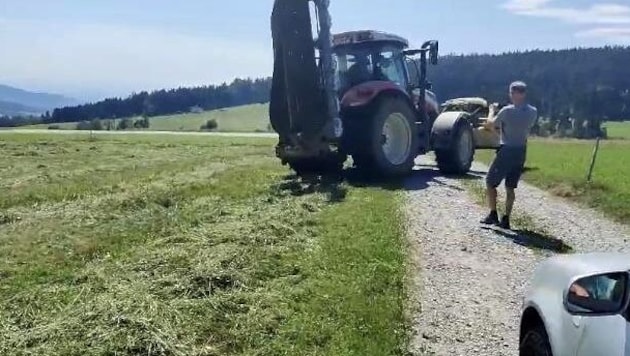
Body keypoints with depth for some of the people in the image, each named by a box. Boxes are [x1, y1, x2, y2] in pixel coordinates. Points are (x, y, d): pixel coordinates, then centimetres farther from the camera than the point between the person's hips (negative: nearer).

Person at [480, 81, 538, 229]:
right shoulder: (533, 112, 2)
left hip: (507, 151, -6)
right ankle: (506, 220, 11)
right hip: (521, 152, 6)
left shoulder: (507, 111, -17)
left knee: (490, 182, 9)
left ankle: (493, 215, 8)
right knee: (510, 187, 13)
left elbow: (490, 125, -4)